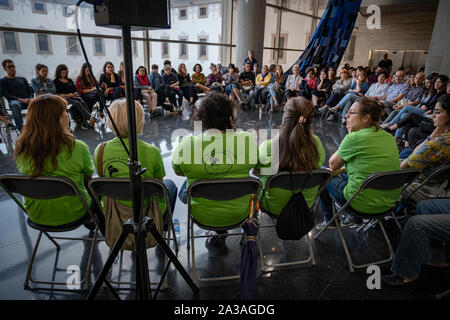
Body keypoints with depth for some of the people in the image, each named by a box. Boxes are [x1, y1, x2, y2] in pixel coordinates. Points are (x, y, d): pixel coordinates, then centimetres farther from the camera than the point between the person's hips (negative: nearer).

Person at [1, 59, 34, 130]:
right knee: (15, 105, -41)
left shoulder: (22, 79, 31)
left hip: (27, 100, 3)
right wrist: (21, 99, -13)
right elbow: (6, 95, 5)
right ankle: (21, 129, -49)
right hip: (14, 100, -3)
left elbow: (30, 92, 21)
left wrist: (30, 99, -5)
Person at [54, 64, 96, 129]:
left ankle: (84, 122, -43)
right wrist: (66, 95, -12)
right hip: (64, 98, -4)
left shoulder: (69, 80, 27)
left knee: (82, 102, -32)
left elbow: (75, 90, 23)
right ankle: (90, 118, -44)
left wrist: (75, 93, -1)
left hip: (73, 96, 4)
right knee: (77, 103, -35)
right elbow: (56, 93, 0)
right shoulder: (56, 81, 11)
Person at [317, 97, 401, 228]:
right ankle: (355, 217, 35)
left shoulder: (355, 138, -20)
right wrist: (341, 170, 16)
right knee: (343, 175, 30)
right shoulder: (389, 137, 4)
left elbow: (332, 165, -5)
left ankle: (329, 220, 28)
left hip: (364, 204, -8)